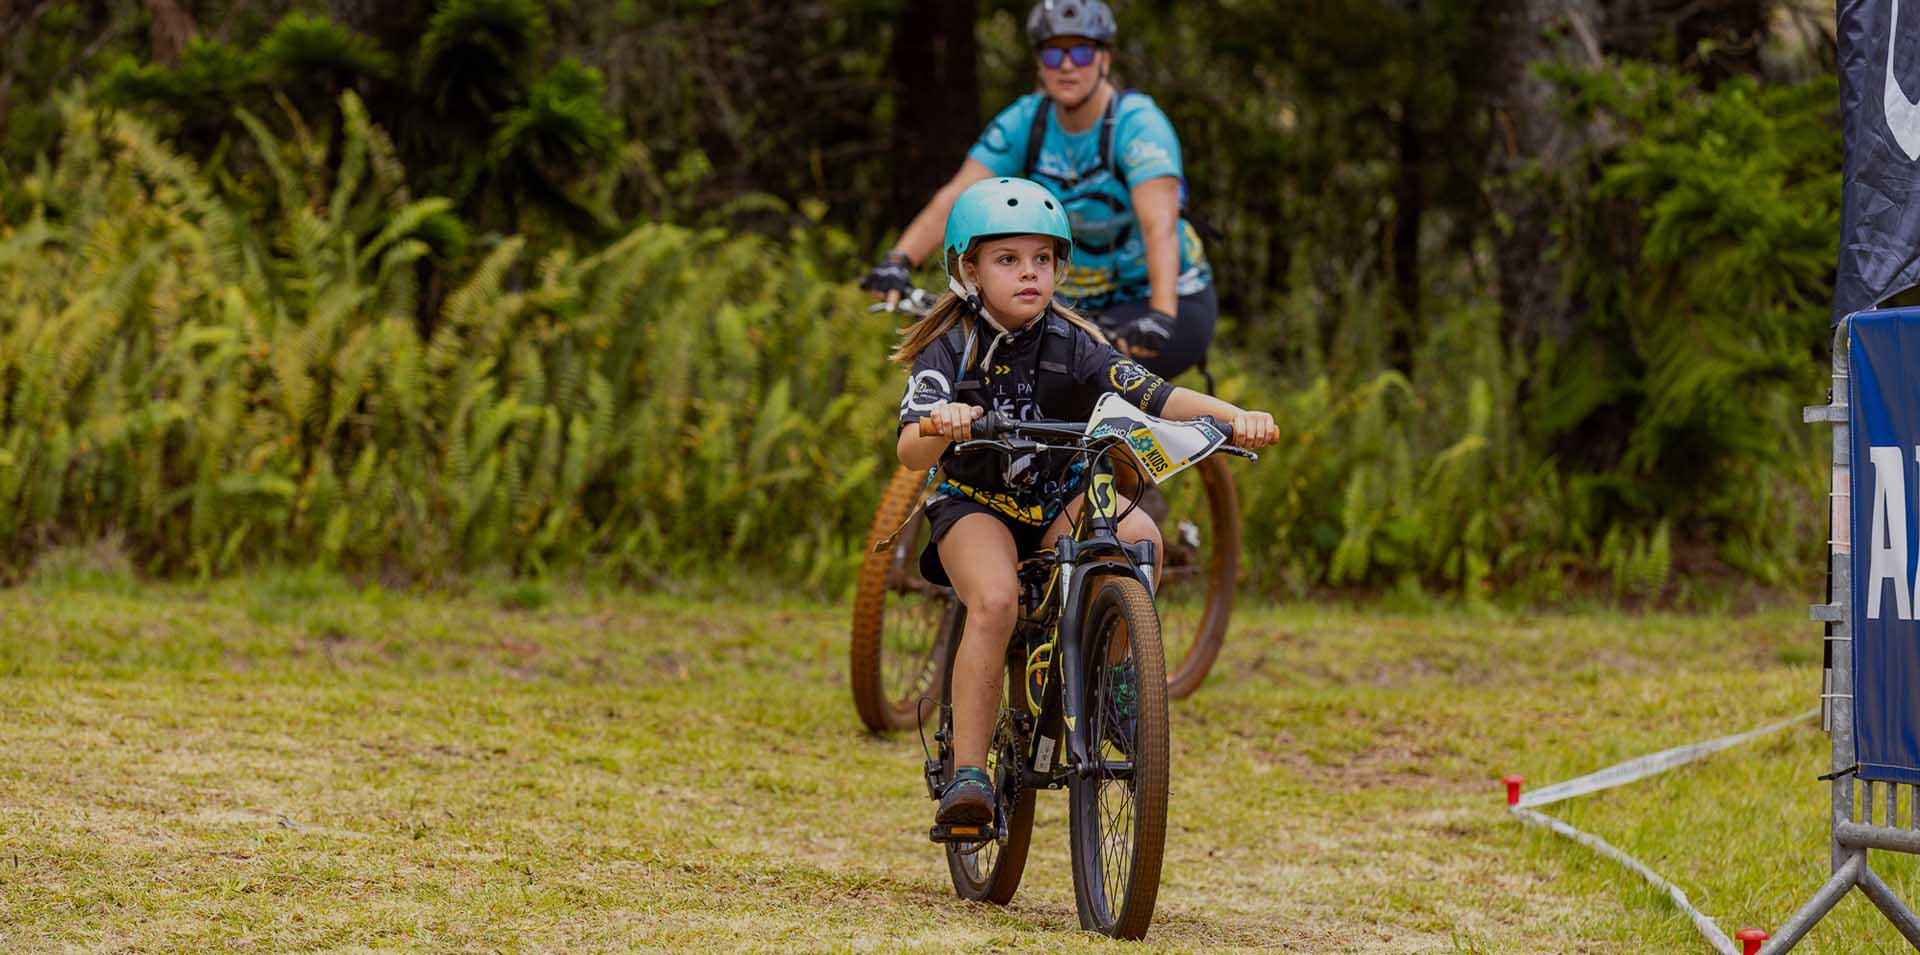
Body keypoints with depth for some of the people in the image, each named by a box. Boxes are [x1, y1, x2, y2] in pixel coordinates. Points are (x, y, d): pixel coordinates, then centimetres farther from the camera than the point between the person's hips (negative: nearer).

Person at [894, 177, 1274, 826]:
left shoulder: (1072, 346, -8)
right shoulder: (951, 348, -14)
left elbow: (1155, 396, -21)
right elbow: (910, 452, -28)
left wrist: (1234, 416, -39)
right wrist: (940, 425, -52)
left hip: (1059, 504, 2)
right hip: (975, 503, -2)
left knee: (1138, 538, -29)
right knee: (995, 602, -32)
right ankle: (967, 772, -28)